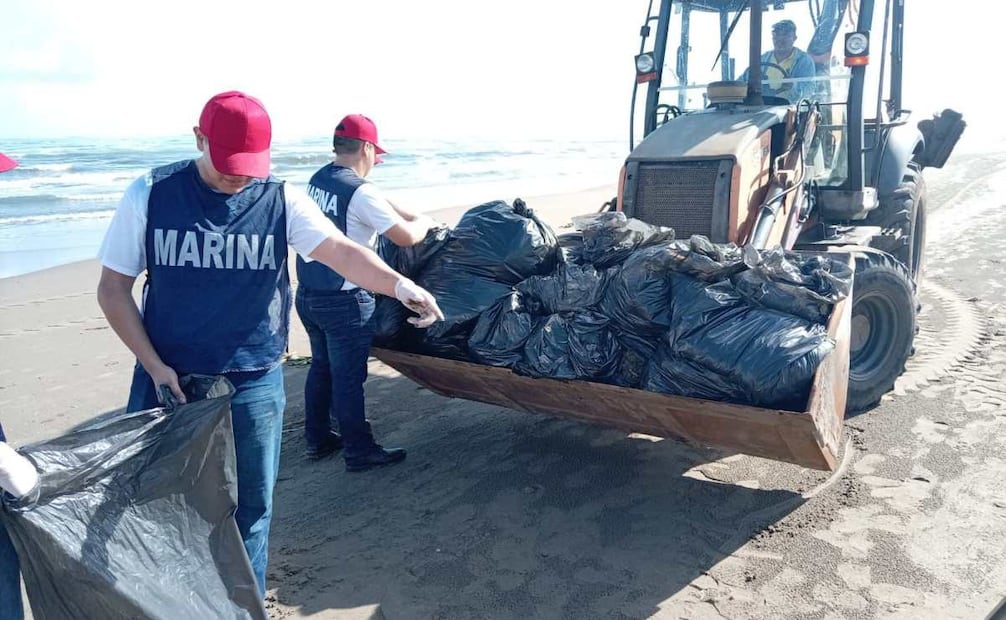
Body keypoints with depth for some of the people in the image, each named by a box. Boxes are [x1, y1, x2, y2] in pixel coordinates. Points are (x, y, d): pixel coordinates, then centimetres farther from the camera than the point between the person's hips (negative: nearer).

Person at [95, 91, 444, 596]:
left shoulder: (283, 201, -6)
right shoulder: (151, 194, -6)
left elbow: (341, 251, -22)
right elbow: (113, 288, 0)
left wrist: (396, 283, -43)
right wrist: (153, 364, -9)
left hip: (254, 384, 0)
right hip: (168, 379, 0)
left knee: (250, 507, 13)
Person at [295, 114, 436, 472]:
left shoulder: (319, 179, 7)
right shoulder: (361, 192, -19)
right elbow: (407, 237, -18)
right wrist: (423, 223, 2)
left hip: (308, 295, 8)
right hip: (344, 302, -8)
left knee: (322, 366, 20)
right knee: (348, 377, 2)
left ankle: (317, 439, 32)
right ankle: (359, 452, 15)